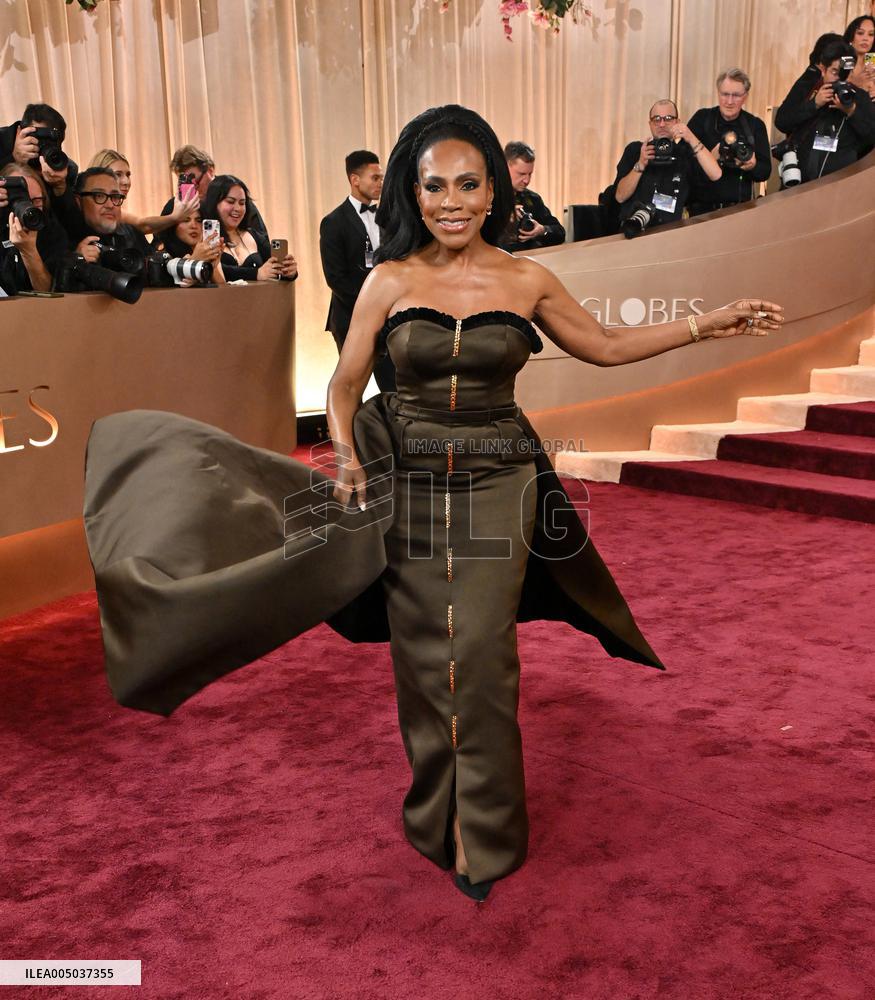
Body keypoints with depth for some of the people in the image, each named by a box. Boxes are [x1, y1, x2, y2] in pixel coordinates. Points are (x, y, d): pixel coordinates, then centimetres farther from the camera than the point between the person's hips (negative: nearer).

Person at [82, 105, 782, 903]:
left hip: (496, 484, 0)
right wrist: (348, 458, -13)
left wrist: (706, 326, 10)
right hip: (406, 484, 1)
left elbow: (604, 346, 13)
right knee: (421, 658, 7)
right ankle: (435, 821, 28)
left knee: (480, 659, -3)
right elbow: (346, 386, 4)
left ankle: (484, 839, 15)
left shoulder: (527, 281, 0)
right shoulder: (389, 282, -1)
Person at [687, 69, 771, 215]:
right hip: (702, 207, -2)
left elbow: (766, 172, 6)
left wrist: (753, 166, -16)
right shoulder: (701, 118, 2)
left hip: (740, 208, 3)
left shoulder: (756, 125, 8)